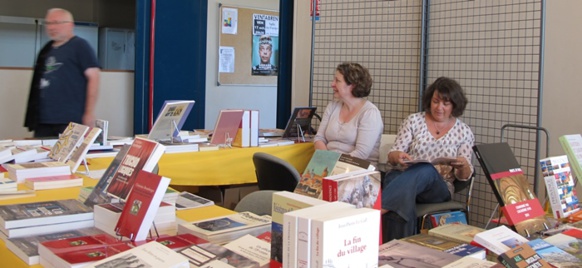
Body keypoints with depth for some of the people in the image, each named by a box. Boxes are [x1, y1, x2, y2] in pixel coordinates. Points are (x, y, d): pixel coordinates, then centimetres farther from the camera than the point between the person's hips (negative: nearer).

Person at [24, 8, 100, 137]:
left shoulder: (79, 46, -3)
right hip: (43, 121, 7)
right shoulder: (47, 50, 18)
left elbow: (93, 77, -10)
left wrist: (89, 113, -16)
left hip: (70, 121, -7)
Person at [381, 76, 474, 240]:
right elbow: (392, 156, 7)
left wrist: (462, 166, -17)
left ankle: (379, 208, -52)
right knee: (404, 196, -40)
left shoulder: (464, 132, 11)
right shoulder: (413, 121, 11)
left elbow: (464, 176, 8)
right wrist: (397, 156, -19)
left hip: (438, 189, 0)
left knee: (426, 170, -39)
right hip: (402, 177, 0)